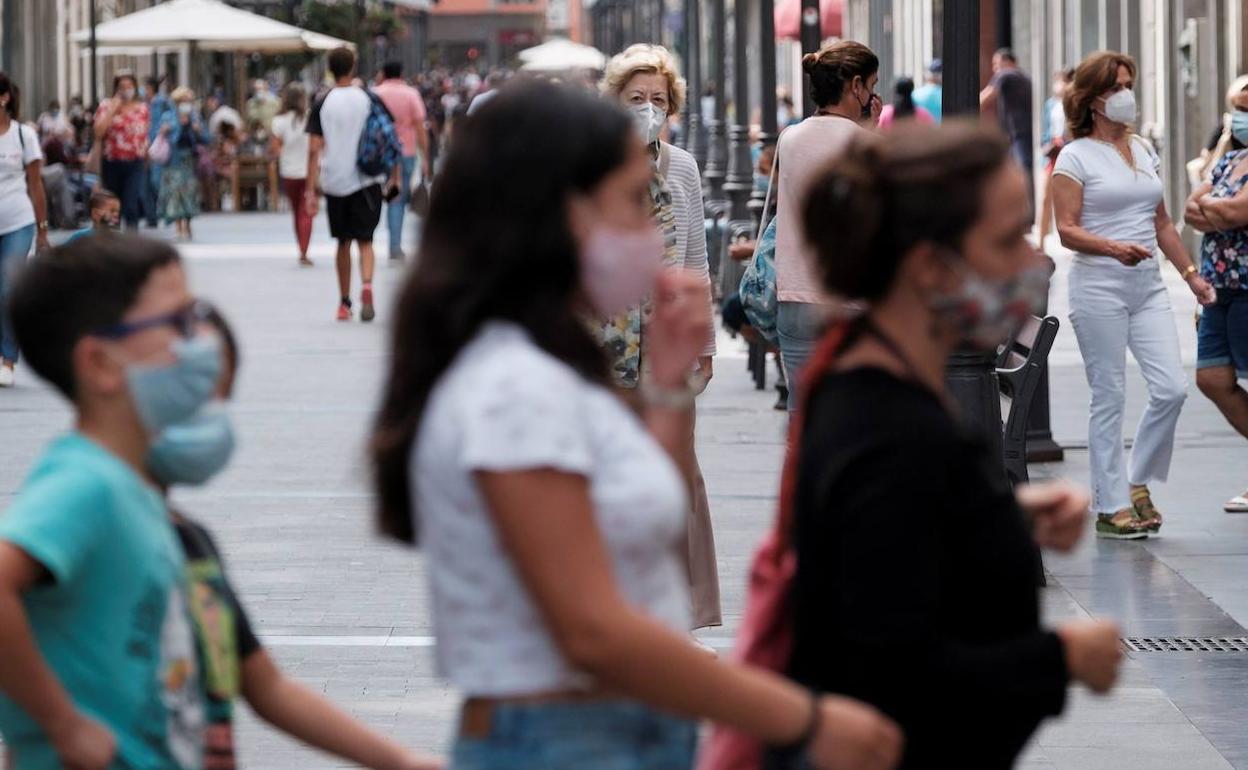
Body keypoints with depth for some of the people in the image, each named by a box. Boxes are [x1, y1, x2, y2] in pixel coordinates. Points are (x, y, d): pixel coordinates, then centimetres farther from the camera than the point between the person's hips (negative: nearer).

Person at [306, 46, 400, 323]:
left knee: (343, 242, 14)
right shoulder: (368, 100, -1)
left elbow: (314, 150, -6)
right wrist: (394, 176, 7)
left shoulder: (322, 105, -3)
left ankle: (344, 302, 20)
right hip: (366, 180, -1)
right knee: (365, 240, 2)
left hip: (334, 183, 1)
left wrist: (311, 190, -4)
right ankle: (367, 286, -25)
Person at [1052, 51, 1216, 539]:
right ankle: (1111, 506, 3)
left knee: (1171, 388, -6)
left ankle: (1138, 484, 12)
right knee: (1109, 397, -3)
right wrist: (1114, 248, -25)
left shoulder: (1144, 151, 15)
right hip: (1099, 285, -6)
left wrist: (1190, 274, 17)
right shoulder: (1076, 156, -3)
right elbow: (1067, 230, -10)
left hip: (1148, 285, 6)